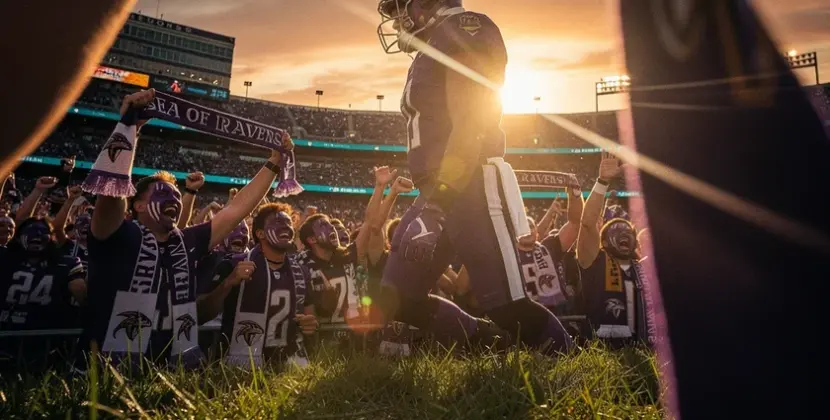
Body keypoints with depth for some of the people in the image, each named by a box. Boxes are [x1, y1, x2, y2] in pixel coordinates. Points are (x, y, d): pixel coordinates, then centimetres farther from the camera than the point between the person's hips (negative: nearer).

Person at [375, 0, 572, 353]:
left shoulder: (463, 32, -4)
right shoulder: (434, 49, 24)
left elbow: (471, 123, -17)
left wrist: (438, 200, -24)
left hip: (473, 188, -9)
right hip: (440, 192, 9)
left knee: (508, 307, -8)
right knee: (396, 301, 7)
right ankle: (489, 344, 17)